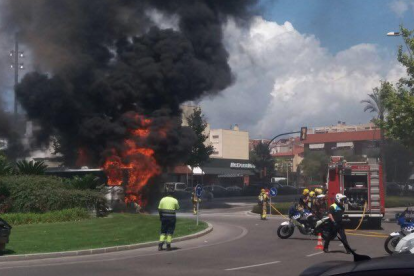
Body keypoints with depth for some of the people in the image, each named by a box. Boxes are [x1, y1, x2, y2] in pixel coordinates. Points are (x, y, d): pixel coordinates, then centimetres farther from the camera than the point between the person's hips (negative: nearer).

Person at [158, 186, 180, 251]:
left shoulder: (163, 199, 1)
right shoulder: (175, 200, -5)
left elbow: (159, 209, 3)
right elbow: (177, 208, 7)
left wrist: (160, 217, 14)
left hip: (164, 217, 2)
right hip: (172, 217, -2)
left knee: (163, 231, 10)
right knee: (170, 232, 5)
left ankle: (160, 245, 2)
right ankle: (168, 246, 4)